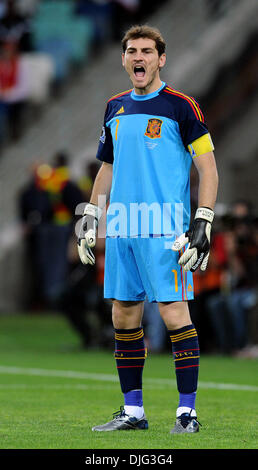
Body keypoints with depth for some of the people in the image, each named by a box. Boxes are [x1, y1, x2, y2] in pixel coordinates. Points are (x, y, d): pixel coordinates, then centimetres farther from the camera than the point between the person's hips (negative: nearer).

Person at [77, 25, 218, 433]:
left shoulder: (180, 106, -3)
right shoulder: (115, 108, 15)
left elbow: (208, 168, -3)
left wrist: (203, 223, -11)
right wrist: (91, 215, 18)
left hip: (165, 231, -6)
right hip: (122, 230, 6)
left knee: (174, 314, -9)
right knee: (124, 317, 7)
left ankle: (188, 411, -4)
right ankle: (133, 411, 15)